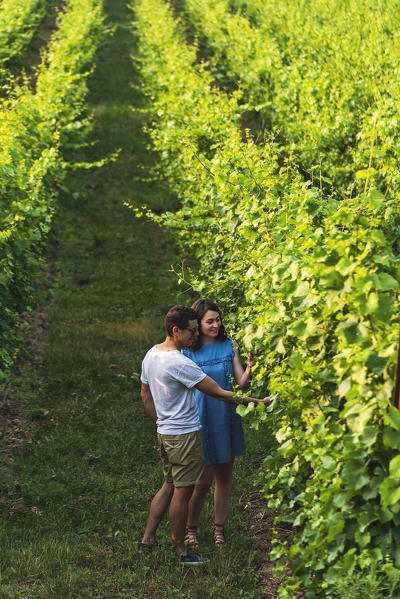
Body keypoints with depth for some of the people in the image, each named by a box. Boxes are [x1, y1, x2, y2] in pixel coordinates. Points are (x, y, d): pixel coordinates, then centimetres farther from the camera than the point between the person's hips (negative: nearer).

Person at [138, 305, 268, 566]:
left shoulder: (151, 355, 5)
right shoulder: (180, 363, -24)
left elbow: (146, 395, 17)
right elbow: (219, 393, -21)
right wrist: (254, 401, -13)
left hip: (165, 433, 9)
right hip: (185, 435, -9)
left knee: (169, 486, 19)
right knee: (182, 491, 2)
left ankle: (148, 539, 24)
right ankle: (181, 551, 12)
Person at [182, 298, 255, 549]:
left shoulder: (228, 345, 2)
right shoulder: (188, 351, -8)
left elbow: (241, 383, 1)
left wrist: (249, 369, -18)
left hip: (227, 419, 4)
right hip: (201, 420, -4)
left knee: (225, 476, 10)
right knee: (204, 479, -1)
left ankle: (219, 527, 25)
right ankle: (190, 528, 19)